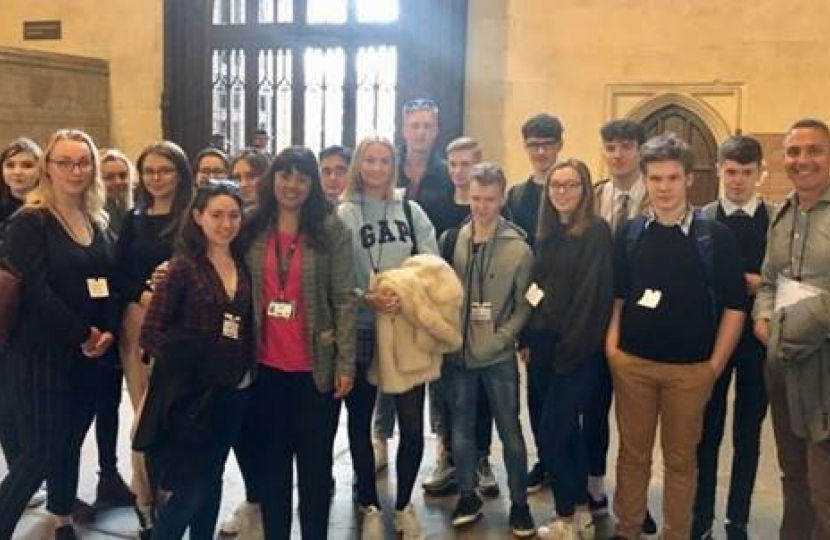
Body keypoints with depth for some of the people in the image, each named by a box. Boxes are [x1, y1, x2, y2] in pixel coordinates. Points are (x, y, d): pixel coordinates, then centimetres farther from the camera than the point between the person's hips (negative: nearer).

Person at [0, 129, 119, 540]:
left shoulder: (98, 222, 11)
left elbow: (111, 283, 9)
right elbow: (37, 291, -17)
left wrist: (108, 332, -7)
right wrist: (83, 334, -15)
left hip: (88, 355, 6)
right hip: (39, 354, -6)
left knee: (70, 443, 14)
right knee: (38, 452, -6)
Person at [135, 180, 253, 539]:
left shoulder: (243, 264, 5)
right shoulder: (183, 265, -11)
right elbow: (150, 333, -13)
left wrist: (244, 370, -2)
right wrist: (188, 362, -15)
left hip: (235, 390, 5)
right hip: (191, 392, -5)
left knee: (211, 481, 16)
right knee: (190, 487, -2)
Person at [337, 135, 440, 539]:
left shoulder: (411, 211, 7)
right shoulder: (342, 215, -2)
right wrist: (366, 298, -21)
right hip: (360, 330, -1)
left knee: (413, 424, 2)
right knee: (360, 421, 11)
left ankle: (403, 504, 24)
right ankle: (370, 506, 29)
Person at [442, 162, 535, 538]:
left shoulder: (518, 248, -6)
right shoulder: (451, 240, -1)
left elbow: (524, 305, -4)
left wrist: (500, 339, -12)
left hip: (499, 356, -2)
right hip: (457, 353, 2)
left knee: (510, 431, 8)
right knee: (461, 430, 13)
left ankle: (519, 503, 23)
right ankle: (467, 496, 30)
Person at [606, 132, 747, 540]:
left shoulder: (715, 236, -6)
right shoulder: (630, 232, 2)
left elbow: (734, 305, -3)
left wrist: (715, 364, -5)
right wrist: (611, 346, 1)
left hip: (690, 368, -2)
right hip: (631, 363, 2)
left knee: (681, 458, 10)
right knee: (632, 452, 12)